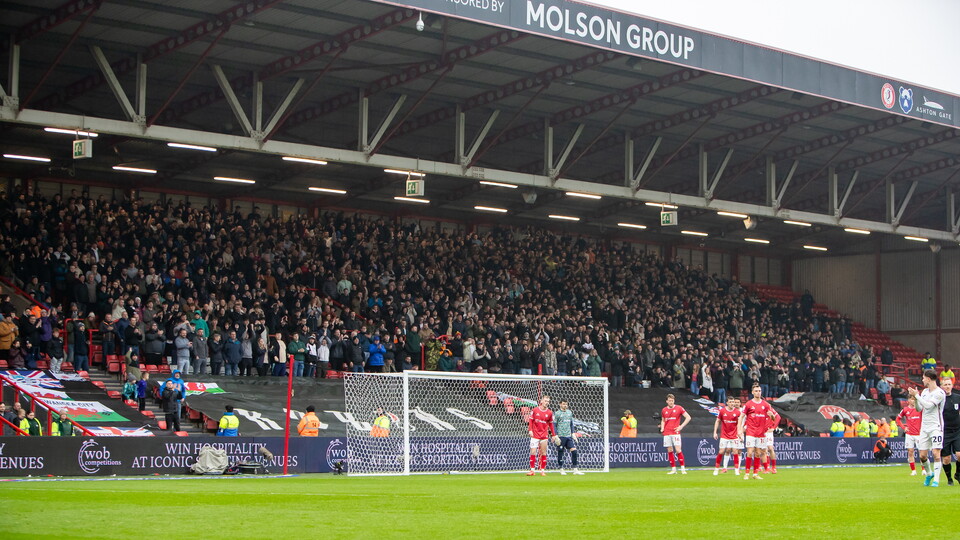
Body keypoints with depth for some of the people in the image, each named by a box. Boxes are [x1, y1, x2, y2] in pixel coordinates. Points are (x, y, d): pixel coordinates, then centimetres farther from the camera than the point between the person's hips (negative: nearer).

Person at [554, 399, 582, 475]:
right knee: (560, 452, 0)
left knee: (574, 450, -4)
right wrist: (555, 436, -9)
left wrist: (573, 433, 15)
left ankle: (575, 469, -1)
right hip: (561, 436, -5)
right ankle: (561, 469, 11)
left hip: (569, 436, 5)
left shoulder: (569, 412, 13)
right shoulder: (557, 413, -3)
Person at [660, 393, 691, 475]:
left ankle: (683, 468, -4)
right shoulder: (664, 410, 11)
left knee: (678, 450, -11)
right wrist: (662, 428, 6)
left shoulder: (679, 408, -1)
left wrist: (681, 426, -8)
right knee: (670, 451, 3)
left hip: (675, 433, -4)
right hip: (666, 433, 4)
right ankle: (673, 469, 8)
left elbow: (688, 417, 1)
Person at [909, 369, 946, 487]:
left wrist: (917, 395, -16)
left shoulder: (939, 393, -11)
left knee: (936, 453, -13)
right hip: (924, 427, 6)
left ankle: (936, 480, -6)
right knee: (922, 455, 3)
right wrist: (915, 397, -3)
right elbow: (919, 409, 12)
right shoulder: (925, 391, 12)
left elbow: (928, 405, -21)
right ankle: (929, 474, 27)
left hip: (936, 427, -6)